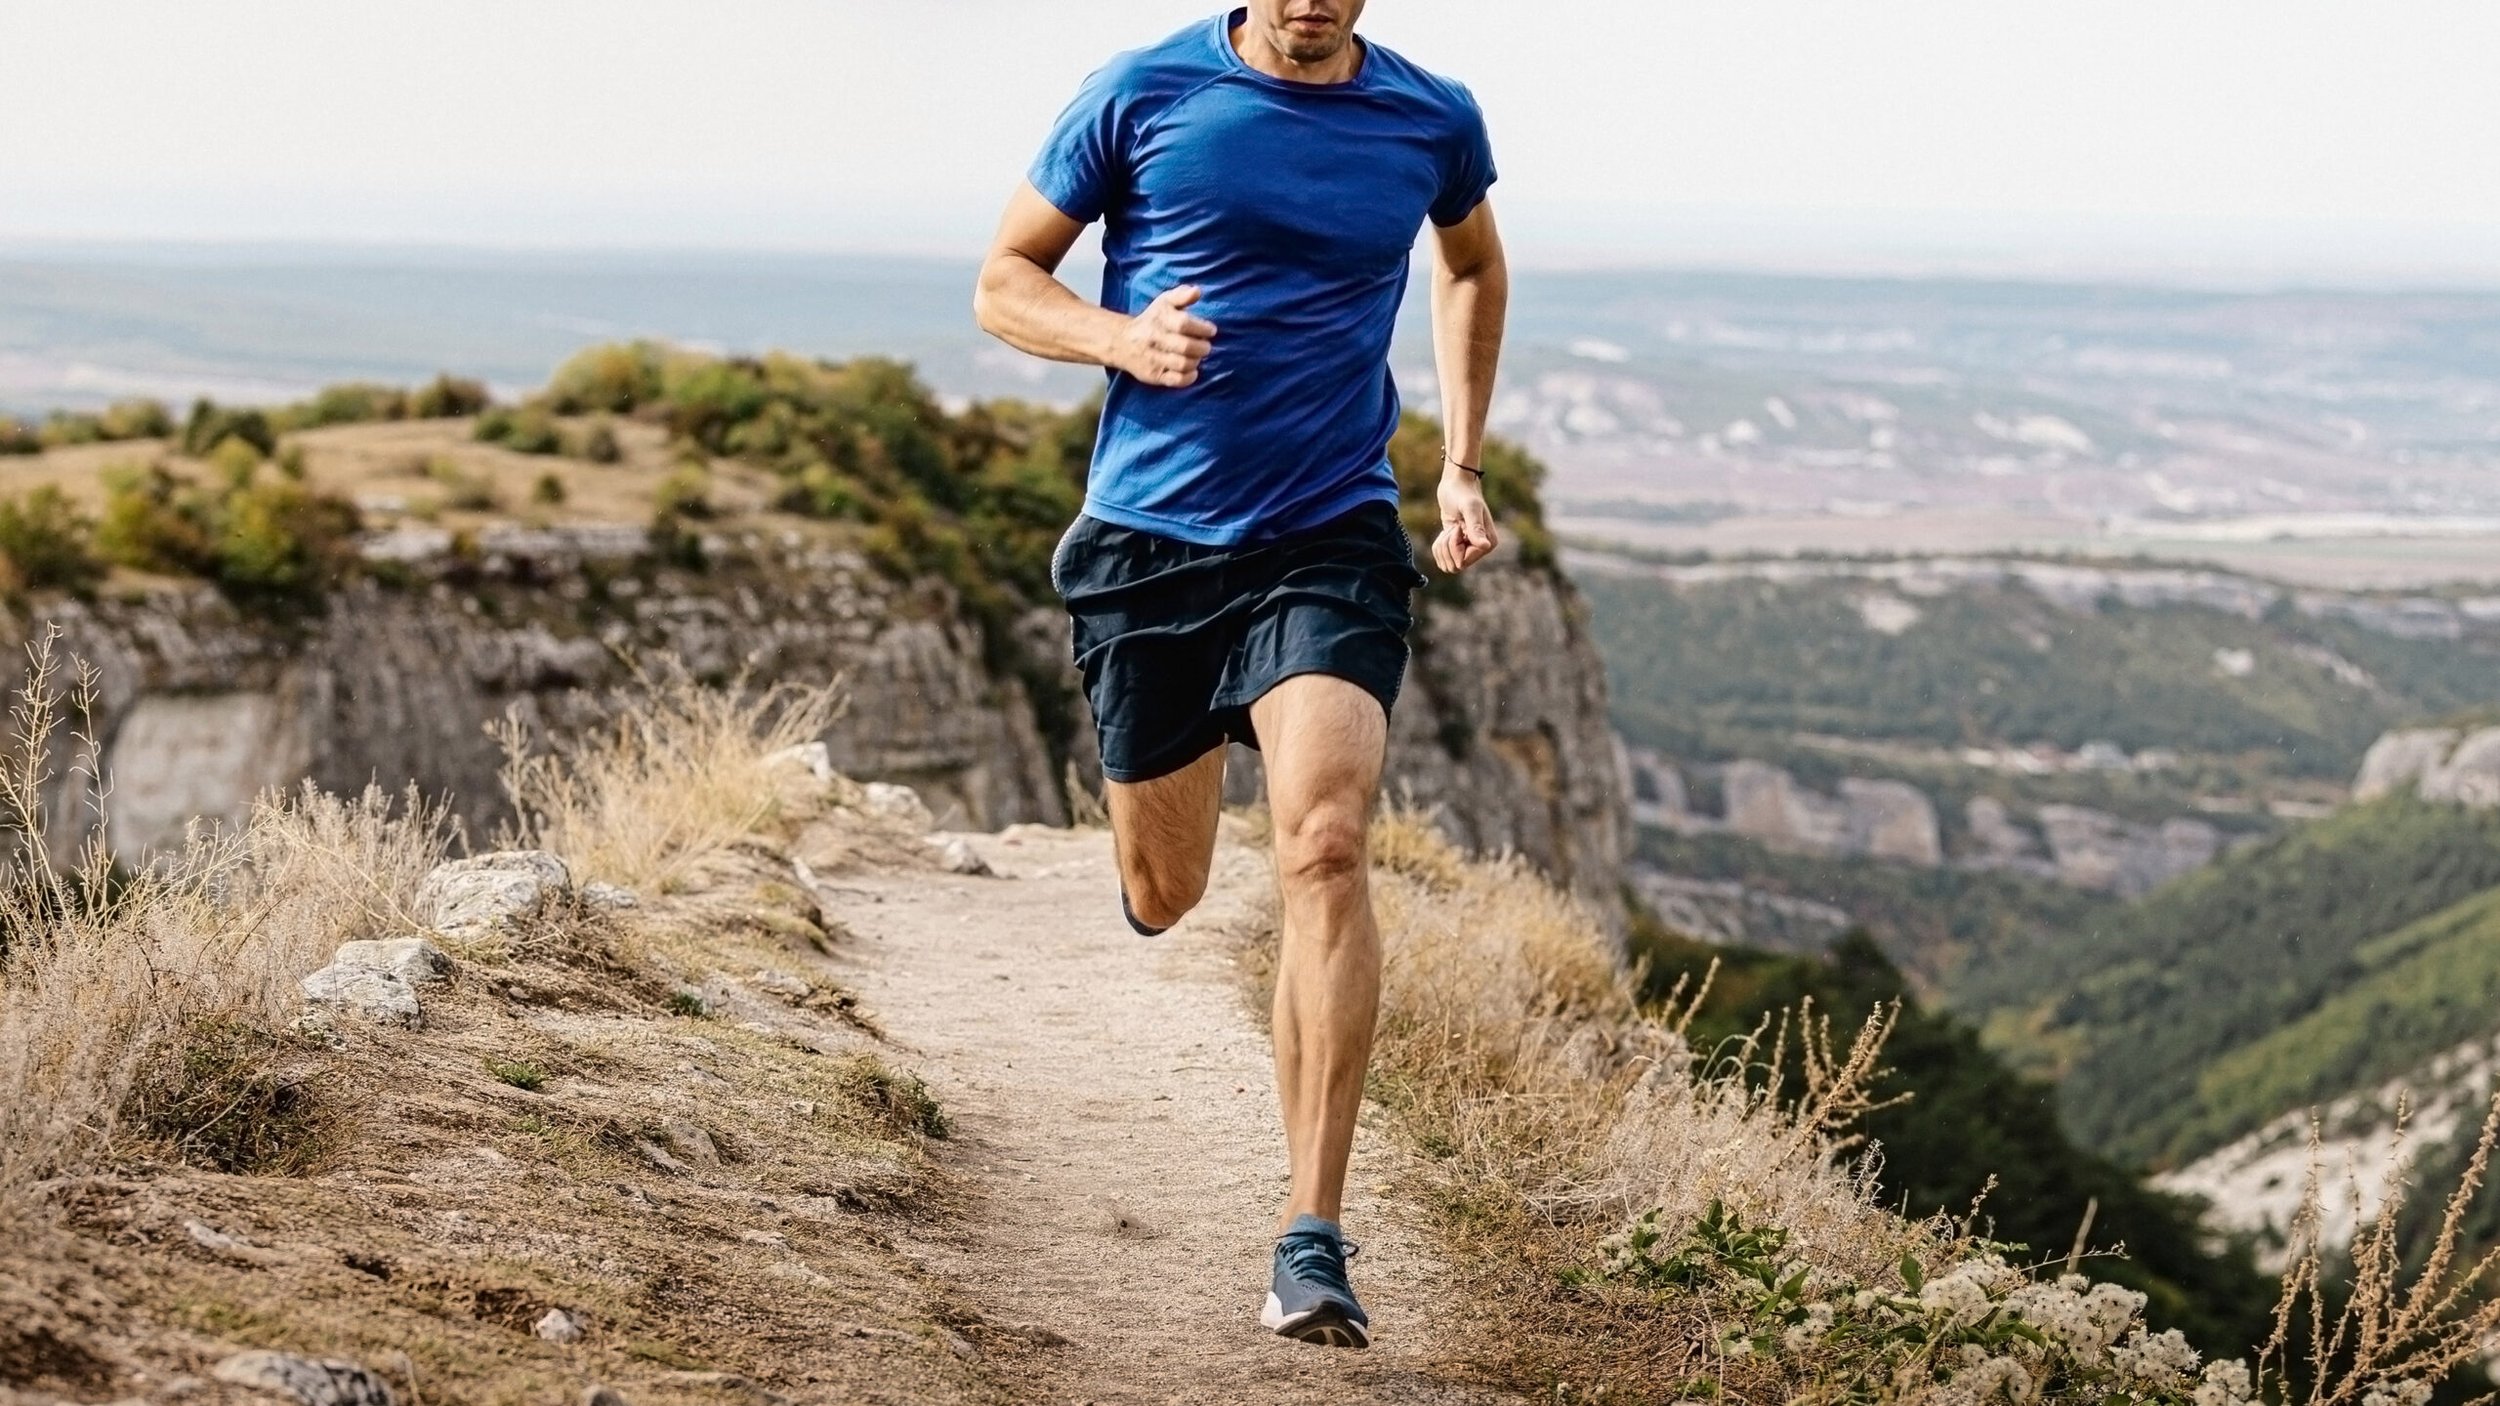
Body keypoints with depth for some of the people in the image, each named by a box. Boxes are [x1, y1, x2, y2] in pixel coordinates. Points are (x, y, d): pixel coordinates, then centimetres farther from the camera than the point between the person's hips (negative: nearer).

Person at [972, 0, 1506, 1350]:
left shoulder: (1432, 121, 2)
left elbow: (1473, 266, 24)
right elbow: (1004, 281, 5)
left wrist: (1462, 465, 14)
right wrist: (1120, 337, -16)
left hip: (1330, 543, -1)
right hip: (1145, 536, 1)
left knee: (1326, 846, -23)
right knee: (1164, 896, 12)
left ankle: (1311, 1239, -21)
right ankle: (1156, 831, 54)